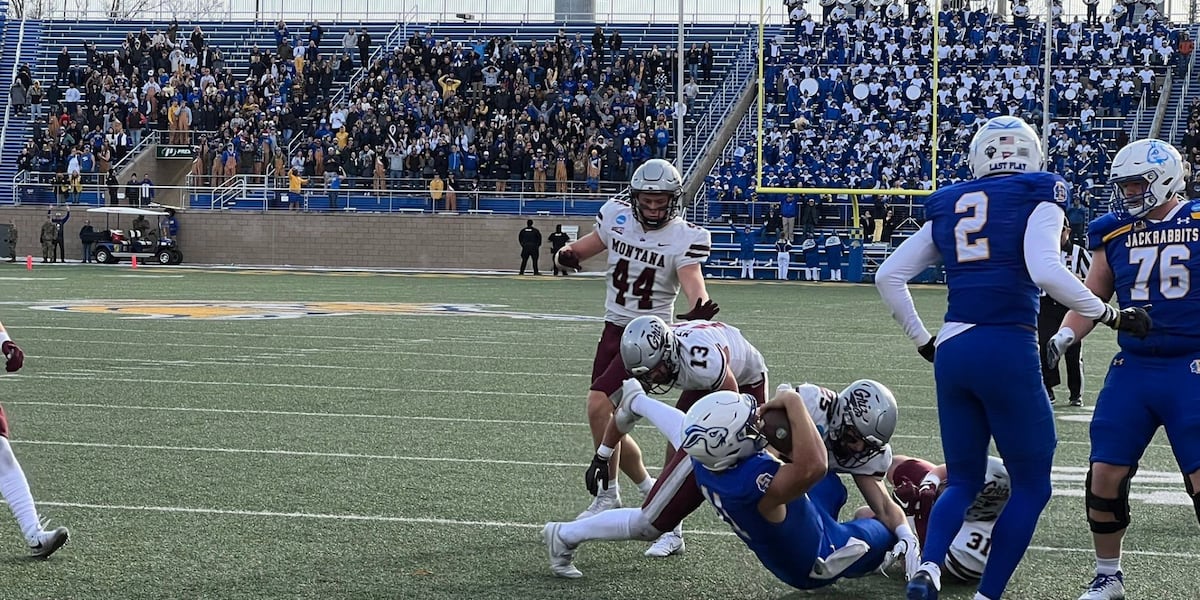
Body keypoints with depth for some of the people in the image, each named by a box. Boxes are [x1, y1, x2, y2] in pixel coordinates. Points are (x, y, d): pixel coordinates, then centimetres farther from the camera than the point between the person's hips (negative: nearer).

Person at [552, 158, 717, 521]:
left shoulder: (685, 239, -14)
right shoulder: (617, 218, 0)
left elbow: (693, 283, -28)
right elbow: (582, 249, 10)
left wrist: (699, 309, -51)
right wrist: (566, 254, -14)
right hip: (613, 330, 6)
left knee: (599, 406, -18)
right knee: (610, 423, 9)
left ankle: (608, 497, -3)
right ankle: (648, 488, 29)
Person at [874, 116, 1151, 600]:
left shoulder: (948, 205, 16)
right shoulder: (1038, 196, 1)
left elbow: (889, 276, 13)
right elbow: (1045, 271, -16)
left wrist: (921, 340, 22)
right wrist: (1111, 316, -7)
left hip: (952, 351, 5)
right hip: (1008, 350, -5)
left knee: (963, 480, 16)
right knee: (1031, 486, 10)